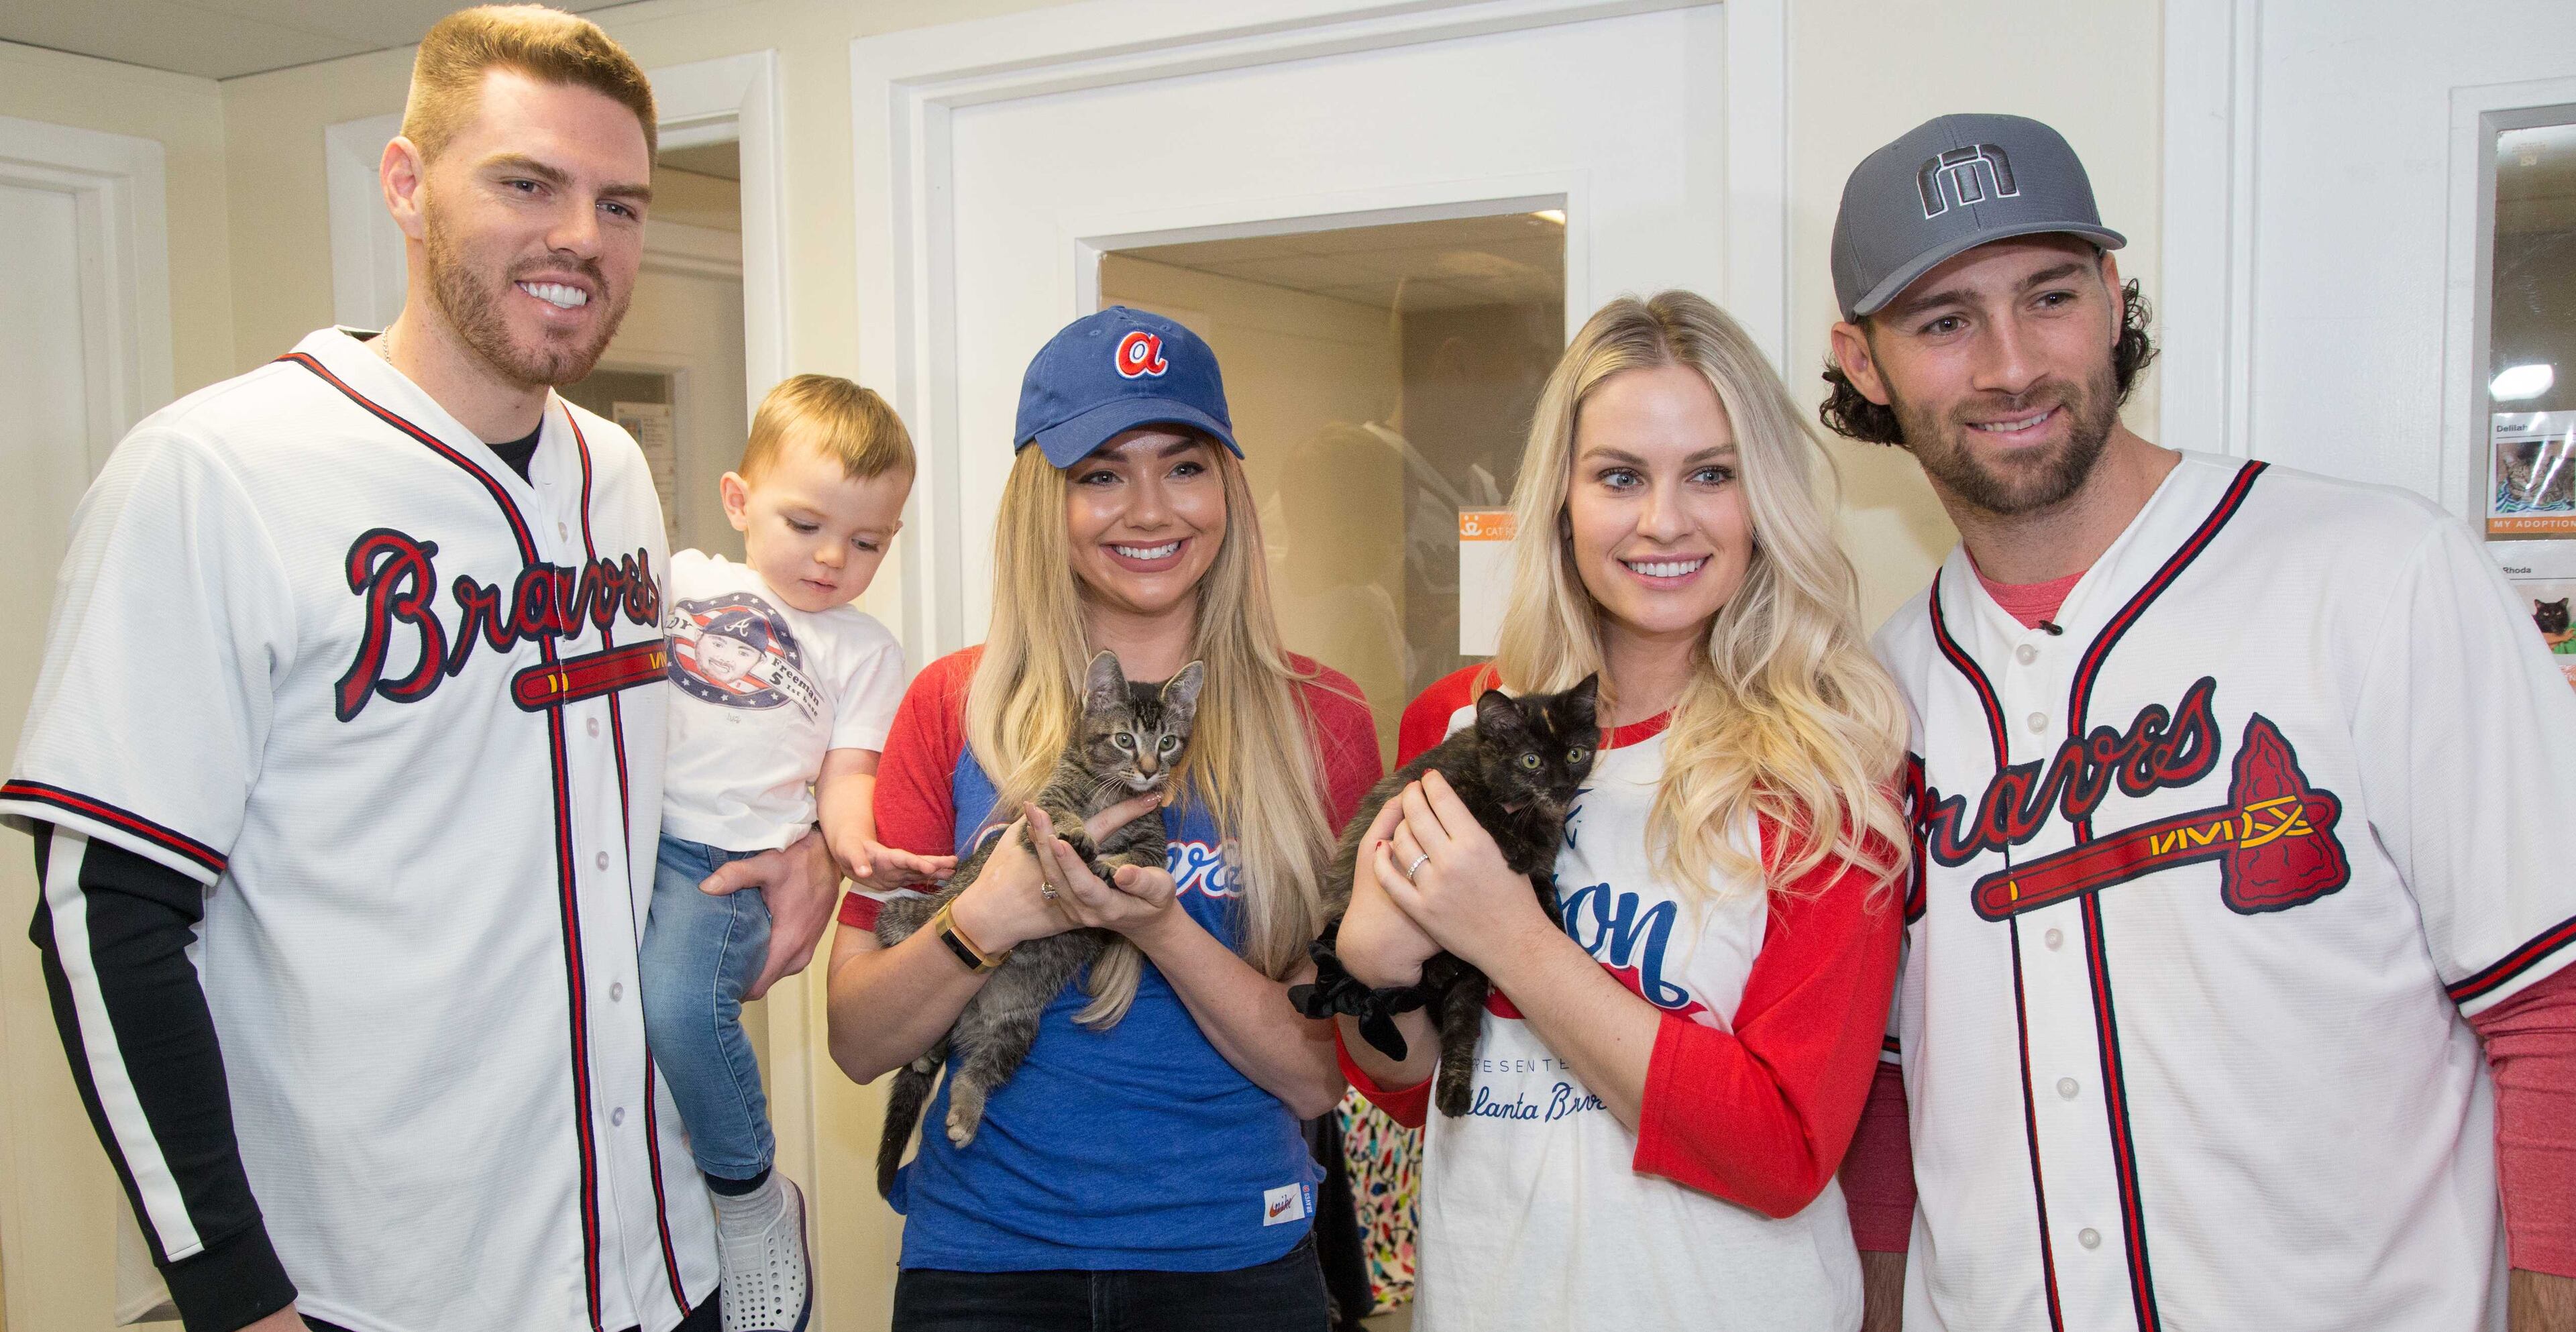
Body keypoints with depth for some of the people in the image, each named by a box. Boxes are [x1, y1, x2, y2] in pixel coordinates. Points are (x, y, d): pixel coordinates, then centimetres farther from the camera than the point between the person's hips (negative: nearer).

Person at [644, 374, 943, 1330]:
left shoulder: (862, 649, 14)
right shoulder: (681, 582, 19)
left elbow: (847, 774, 7)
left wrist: (853, 841, -14)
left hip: (725, 860, -4)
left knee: (678, 1002, -29)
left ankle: (753, 1205, -5)